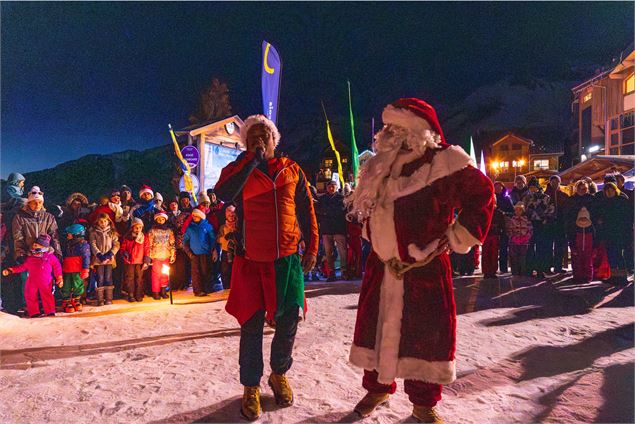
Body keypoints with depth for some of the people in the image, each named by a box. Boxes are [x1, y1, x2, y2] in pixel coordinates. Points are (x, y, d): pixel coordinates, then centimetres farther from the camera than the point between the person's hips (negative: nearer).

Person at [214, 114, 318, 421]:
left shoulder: (292, 169, 8)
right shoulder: (239, 169, 3)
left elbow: (307, 211, 13)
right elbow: (223, 193, -20)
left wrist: (312, 248, 10)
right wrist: (253, 158, -16)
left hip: (287, 259, 2)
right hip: (251, 261, -2)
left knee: (289, 321, 7)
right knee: (252, 325, 5)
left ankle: (279, 373, 34)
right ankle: (251, 386, 24)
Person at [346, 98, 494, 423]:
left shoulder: (444, 163, -11)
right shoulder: (379, 168, 7)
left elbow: (481, 195, -8)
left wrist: (457, 238, -10)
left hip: (425, 266, -4)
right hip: (382, 265, 5)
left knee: (428, 332, 4)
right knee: (375, 326, 12)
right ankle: (378, 388, 35)